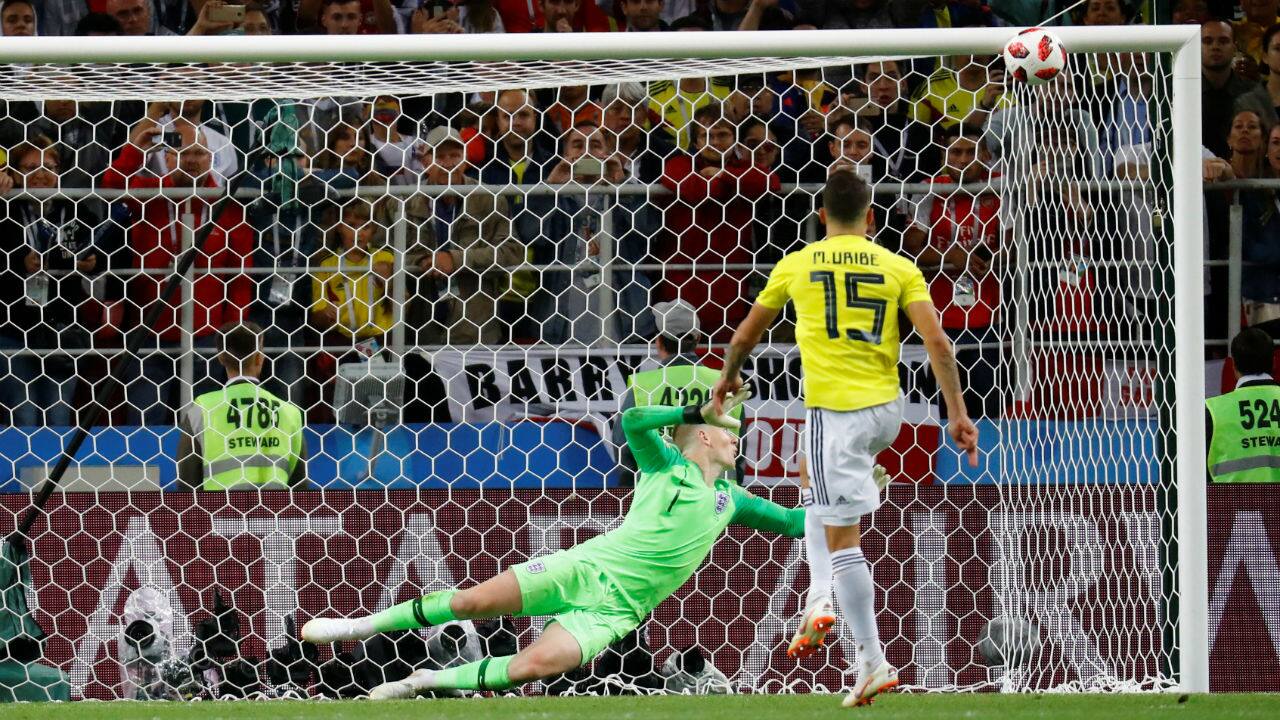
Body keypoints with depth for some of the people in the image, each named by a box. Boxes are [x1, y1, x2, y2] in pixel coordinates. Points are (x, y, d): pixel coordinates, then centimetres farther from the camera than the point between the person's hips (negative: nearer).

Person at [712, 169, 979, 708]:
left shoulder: (796, 266, 4)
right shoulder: (899, 269, 5)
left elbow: (746, 336, 17)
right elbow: (936, 341, -5)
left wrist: (727, 378, 37)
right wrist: (958, 414, -2)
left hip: (834, 410, -4)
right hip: (886, 409, 4)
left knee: (842, 535, -4)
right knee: (824, 488, 31)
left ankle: (873, 662, -9)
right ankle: (822, 600, 18)